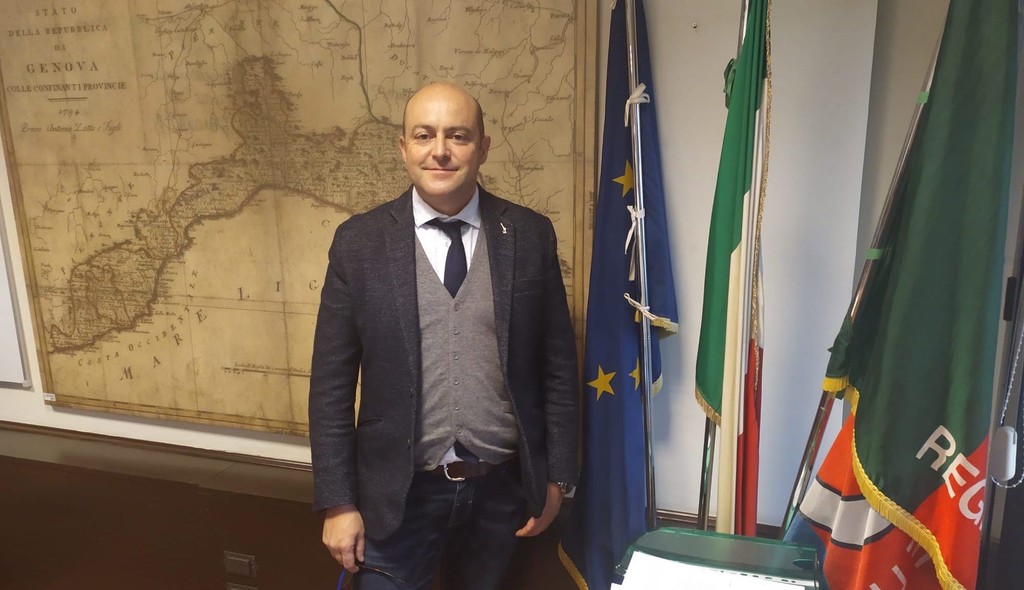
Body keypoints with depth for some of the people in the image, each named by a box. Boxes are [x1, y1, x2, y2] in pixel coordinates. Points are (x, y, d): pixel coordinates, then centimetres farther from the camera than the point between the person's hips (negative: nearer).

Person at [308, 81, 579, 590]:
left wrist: (556, 474, 2)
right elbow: (331, 384, -4)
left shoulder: (529, 235, -5)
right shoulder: (359, 242, -7)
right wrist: (338, 502, -5)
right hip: (400, 490, -1)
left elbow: (558, 363, 0)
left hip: (502, 487, 2)